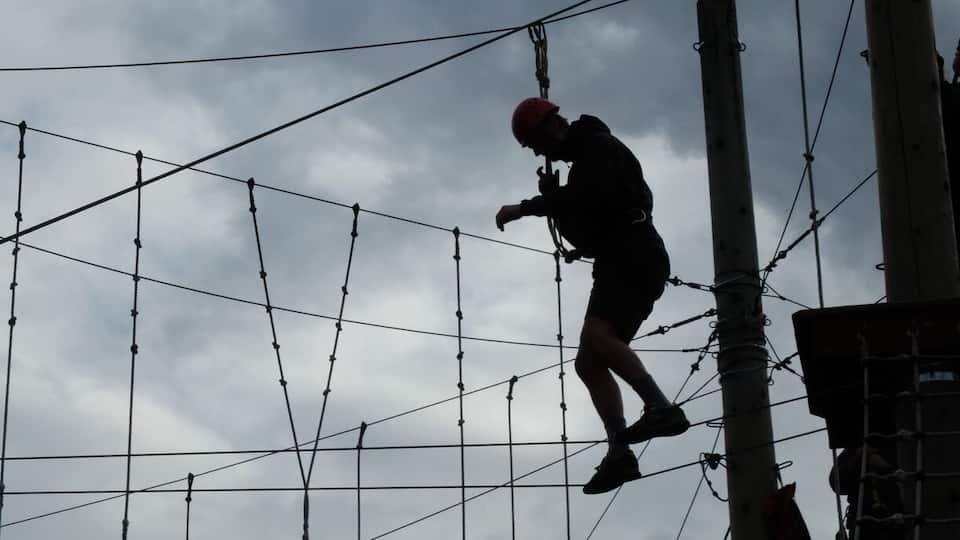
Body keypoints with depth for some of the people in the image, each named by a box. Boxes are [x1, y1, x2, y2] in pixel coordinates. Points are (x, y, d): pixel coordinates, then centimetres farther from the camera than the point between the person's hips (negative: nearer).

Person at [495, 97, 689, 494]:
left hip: (635, 260, -10)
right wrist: (552, 200, 8)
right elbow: (581, 227, 26)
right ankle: (619, 454, -5)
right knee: (589, 363, 2)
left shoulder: (599, 146, -4)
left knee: (596, 334, -30)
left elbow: (587, 195, -23)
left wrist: (525, 208, -20)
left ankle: (661, 409, -35)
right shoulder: (585, 158, 27)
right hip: (618, 265, 10)